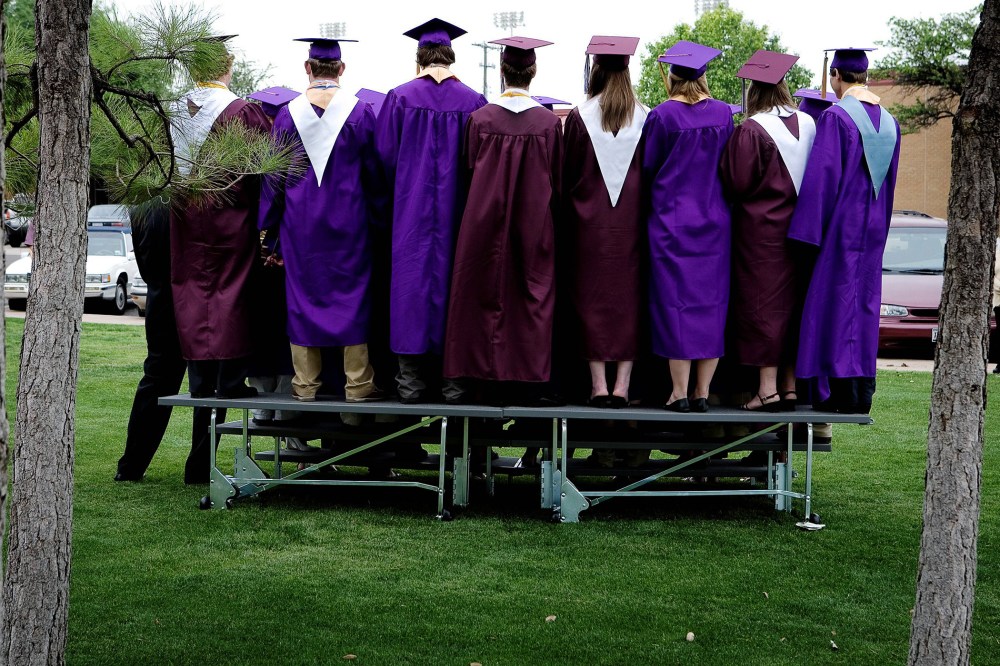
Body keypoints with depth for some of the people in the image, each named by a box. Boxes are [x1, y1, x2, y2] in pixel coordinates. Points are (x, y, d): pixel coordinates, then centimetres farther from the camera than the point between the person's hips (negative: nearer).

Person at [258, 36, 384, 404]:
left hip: (300, 221, 1)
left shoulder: (287, 114, -1)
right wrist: (373, 208, 12)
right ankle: (357, 383, 5)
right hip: (348, 218, -1)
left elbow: (274, 175, 3)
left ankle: (306, 383, 10)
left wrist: (269, 223, 9)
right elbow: (374, 170, -1)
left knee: (303, 293, 7)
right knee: (351, 291, 4)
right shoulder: (360, 112, -5)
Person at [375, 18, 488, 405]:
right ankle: (454, 379, 7)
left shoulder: (400, 98, -3)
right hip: (458, 212, 1)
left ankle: (410, 379, 4)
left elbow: (384, 155, -2)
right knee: (453, 279, 6)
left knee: (411, 278, 3)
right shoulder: (474, 102, -1)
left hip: (410, 211, -1)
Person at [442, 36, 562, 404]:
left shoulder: (481, 118, -6)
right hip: (535, 222, 0)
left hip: (487, 222, 0)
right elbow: (557, 181, 2)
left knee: (491, 295, 7)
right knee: (532, 298, 7)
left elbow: (471, 172, 2)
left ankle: (495, 375, 9)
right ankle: (528, 381, 8)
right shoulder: (549, 122, -5)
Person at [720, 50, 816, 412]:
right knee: (792, 301, 11)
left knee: (763, 304, -1)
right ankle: (790, 387, 14)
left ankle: (768, 387, -2)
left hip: (760, 229, -5)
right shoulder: (808, 124, 2)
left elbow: (735, 182, -13)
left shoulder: (751, 130, -15)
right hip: (798, 228, 6)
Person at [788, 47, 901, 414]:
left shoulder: (835, 117, -13)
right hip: (874, 226, 7)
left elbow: (822, 175, -17)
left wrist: (809, 230, -15)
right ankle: (863, 391, 13)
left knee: (838, 299, -2)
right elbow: (890, 178, 15)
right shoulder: (889, 121, 9)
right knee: (865, 301, 10)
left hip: (842, 223, -7)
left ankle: (845, 390, -4)